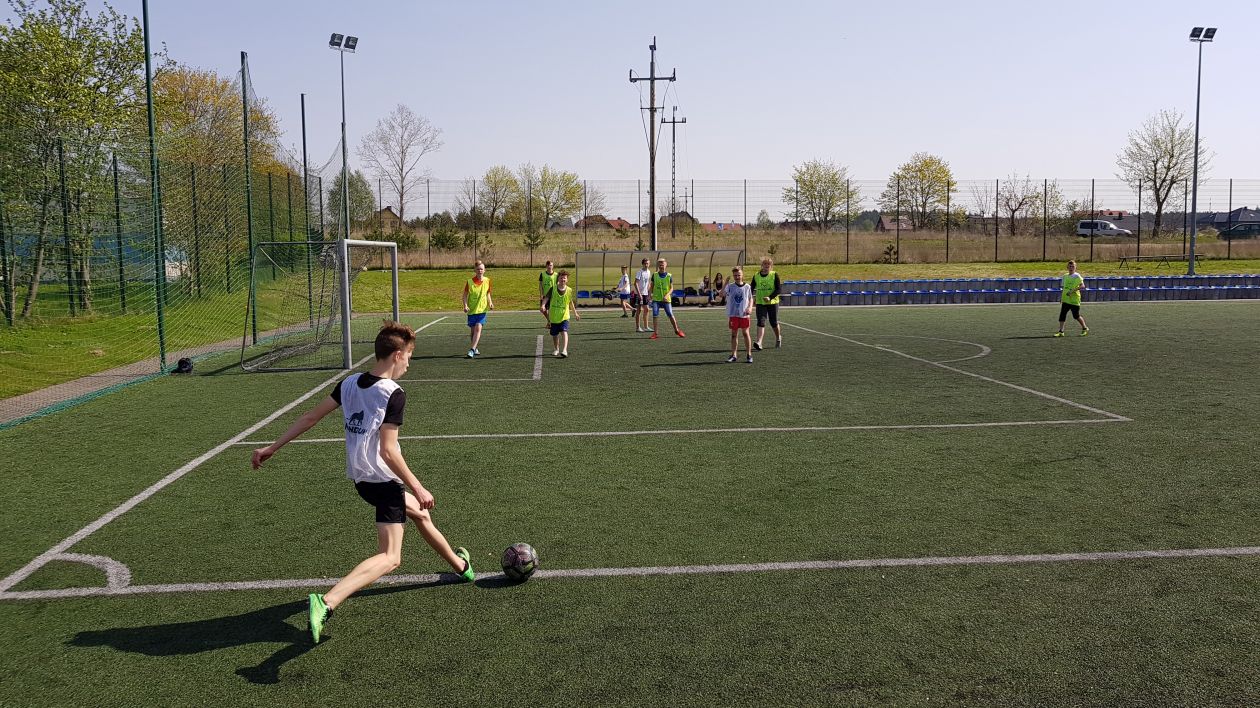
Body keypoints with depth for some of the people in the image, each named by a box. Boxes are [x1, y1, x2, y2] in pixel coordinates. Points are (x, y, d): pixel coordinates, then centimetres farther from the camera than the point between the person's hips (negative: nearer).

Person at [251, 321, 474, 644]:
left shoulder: (350, 383, 3)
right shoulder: (393, 394, -19)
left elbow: (310, 417, 5)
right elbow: (388, 451, -22)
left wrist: (273, 448, 11)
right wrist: (418, 488, -14)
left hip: (361, 478, 9)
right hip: (384, 480, -9)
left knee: (420, 513, 29)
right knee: (390, 557, -9)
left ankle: (460, 565, 48)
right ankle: (326, 602, -27)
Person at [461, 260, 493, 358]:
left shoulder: (487, 281, 2)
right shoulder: (469, 282, -5)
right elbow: (465, 295, 0)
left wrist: (490, 303, -2)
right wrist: (465, 305, -15)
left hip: (482, 309, 0)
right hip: (471, 310, 0)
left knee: (478, 328, -16)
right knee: (472, 330, 9)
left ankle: (472, 350, -21)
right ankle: (475, 348, 30)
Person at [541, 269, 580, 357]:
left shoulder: (569, 290, -1)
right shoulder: (553, 289, -4)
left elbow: (571, 302, 14)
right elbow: (546, 298, -13)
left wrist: (575, 313, 21)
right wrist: (543, 305, -33)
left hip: (564, 317, -1)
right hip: (554, 317, 1)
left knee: (564, 332, -22)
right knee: (554, 335, 12)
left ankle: (564, 350, -30)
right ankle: (557, 349, 34)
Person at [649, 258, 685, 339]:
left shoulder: (669, 276, -1)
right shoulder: (654, 275, 3)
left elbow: (671, 288, -1)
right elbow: (652, 286, 12)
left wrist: (667, 295, -17)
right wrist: (650, 294, -4)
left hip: (666, 299, -1)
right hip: (656, 299, 1)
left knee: (671, 315, 2)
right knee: (654, 315, -10)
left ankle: (677, 330, 20)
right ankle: (654, 333, -3)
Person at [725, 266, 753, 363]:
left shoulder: (747, 286, 3)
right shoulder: (730, 286, 2)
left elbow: (751, 299, 11)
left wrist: (750, 307, -6)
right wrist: (726, 283, -16)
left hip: (744, 314, -1)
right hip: (733, 314, 1)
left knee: (745, 333, 2)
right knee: (734, 334, 5)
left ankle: (749, 354, 10)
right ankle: (734, 355, 10)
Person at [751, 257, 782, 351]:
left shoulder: (774, 275, -5)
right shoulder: (756, 275, 3)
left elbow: (779, 289, -10)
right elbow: (752, 288, 13)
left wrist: (770, 297, -22)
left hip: (773, 302, -1)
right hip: (760, 303, 1)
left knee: (774, 323, 7)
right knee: (760, 322, -11)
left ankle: (778, 338, 35)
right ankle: (758, 343, -19)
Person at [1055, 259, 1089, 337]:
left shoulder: (1077, 276, -9)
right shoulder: (1065, 276, 11)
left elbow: (1082, 286, -19)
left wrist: (1073, 290, -29)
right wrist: (1062, 297, 17)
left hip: (1074, 300, -6)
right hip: (1065, 299, 6)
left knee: (1076, 316, 1)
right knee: (1062, 315, -2)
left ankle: (1085, 328, 22)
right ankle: (1060, 331, 1)